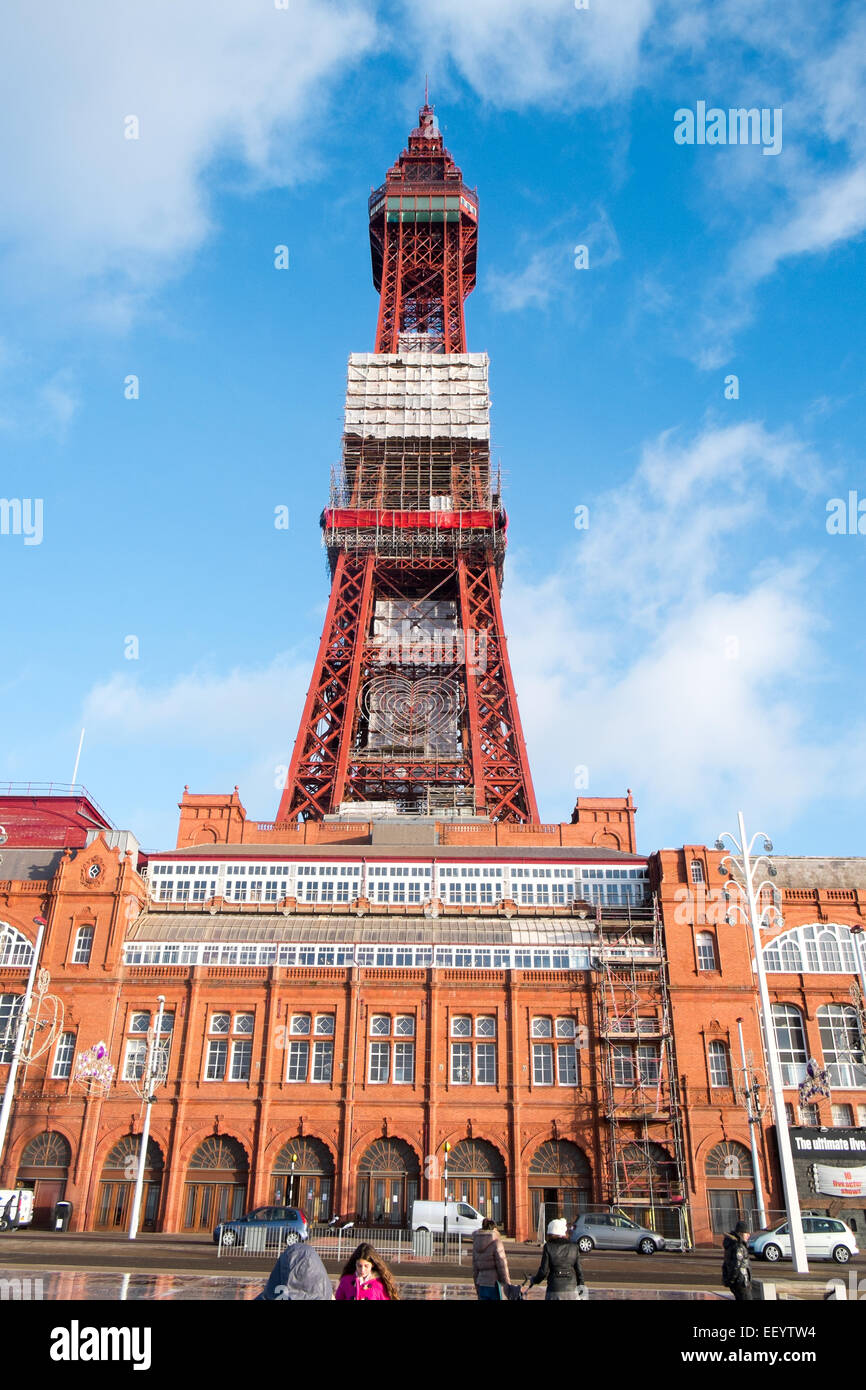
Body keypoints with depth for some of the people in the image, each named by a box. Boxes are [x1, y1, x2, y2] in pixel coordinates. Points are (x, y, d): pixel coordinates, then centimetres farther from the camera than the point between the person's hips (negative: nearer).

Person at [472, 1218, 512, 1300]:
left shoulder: (476, 1244, 6)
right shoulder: (496, 1242, -11)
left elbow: (475, 1266, 11)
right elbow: (502, 1265, -10)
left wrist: (476, 1284, 19)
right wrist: (507, 1283, -1)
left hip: (481, 1283, 5)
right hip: (493, 1283, -5)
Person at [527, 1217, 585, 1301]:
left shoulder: (548, 1247, -5)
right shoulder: (573, 1247, 3)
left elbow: (544, 1270, -6)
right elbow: (578, 1269, 4)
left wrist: (534, 1280, 11)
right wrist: (581, 1285, 17)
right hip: (571, 1288, 2)